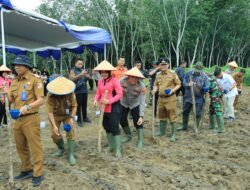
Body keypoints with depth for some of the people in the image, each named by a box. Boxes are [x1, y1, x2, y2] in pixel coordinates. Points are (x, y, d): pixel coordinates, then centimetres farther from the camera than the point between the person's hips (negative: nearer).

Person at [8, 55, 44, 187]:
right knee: (21, 147, 17)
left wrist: (27, 107, -27)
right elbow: (10, 99, 11)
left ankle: (38, 174, 12)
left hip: (30, 119, -7)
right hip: (17, 119, 7)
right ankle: (26, 170, 33)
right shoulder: (14, 82, 12)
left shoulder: (35, 80, -8)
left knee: (35, 147, 1)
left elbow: (41, 100, -14)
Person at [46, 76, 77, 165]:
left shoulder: (70, 93, -26)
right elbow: (50, 112, -29)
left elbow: (74, 106, -17)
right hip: (56, 115, 0)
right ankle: (61, 148, 29)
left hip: (68, 115, 0)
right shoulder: (51, 96, -29)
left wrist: (71, 118, -30)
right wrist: (54, 125, -37)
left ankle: (71, 155, 0)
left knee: (70, 133, -12)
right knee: (55, 134, -3)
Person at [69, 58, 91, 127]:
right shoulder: (73, 71, -2)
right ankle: (79, 120, 5)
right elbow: (72, 78, -19)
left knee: (84, 105, 12)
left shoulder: (83, 70, 12)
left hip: (84, 90, 5)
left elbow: (89, 77, 10)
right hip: (77, 91, -5)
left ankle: (85, 118, 26)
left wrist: (86, 75, -13)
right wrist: (81, 74, -30)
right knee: (78, 106, -2)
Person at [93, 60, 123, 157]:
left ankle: (118, 150, 6)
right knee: (107, 127, 16)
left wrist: (109, 101, -24)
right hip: (104, 108, 7)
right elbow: (98, 93, 10)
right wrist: (96, 100, -10)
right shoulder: (100, 82, 6)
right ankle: (111, 146, 34)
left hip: (113, 108, -7)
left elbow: (120, 94, -15)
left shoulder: (114, 81, -13)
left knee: (115, 128, -4)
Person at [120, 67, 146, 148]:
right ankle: (128, 136, 31)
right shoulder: (122, 81, -27)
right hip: (123, 103, 3)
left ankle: (140, 140, 8)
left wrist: (141, 116, -34)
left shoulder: (141, 86, -31)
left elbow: (142, 102, -29)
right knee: (122, 120, 5)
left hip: (135, 104, -2)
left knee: (137, 122, -9)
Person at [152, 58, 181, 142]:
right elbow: (156, 85, 17)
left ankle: (174, 134, 7)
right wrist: (154, 90, -5)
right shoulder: (158, 75, 10)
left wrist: (172, 90, -17)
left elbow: (178, 84, -2)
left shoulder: (173, 74, -5)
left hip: (170, 98, -5)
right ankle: (162, 131, 31)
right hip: (161, 98, 5)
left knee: (172, 116, -3)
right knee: (162, 115, 16)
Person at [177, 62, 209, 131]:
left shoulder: (204, 76, -5)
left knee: (198, 114, 3)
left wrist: (205, 89, -28)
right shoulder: (188, 74, -3)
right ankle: (184, 126, 32)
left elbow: (207, 86, -4)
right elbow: (184, 83, -2)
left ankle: (196, 128, 20)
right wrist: (188, 84, -24)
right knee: (185, 112, 14)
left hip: (199, 98, -2)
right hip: (188, 97, 2)